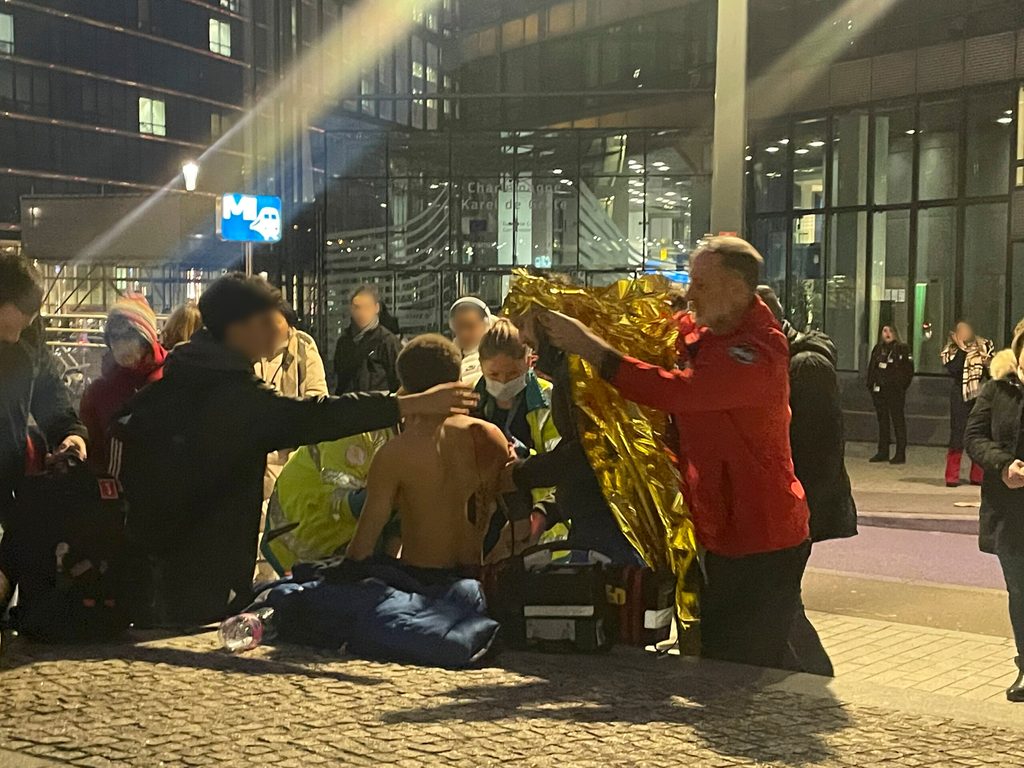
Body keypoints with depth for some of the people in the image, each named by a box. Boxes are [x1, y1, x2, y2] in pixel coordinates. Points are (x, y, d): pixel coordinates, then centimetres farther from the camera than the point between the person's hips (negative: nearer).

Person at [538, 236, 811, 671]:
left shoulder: (759, 351, -23)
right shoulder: (696, 332, 6)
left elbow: (672, 391, -34)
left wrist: (588, 346, -31)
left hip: (762, 542, -9)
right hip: (725, 534, 9)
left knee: (742, 666, -4)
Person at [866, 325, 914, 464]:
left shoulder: (902, 349, -2)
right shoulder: (878, 349, 13)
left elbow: (909, 370, -5)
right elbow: (871, 368, 16)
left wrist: (902, 387, -11)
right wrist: (871, 385, 5)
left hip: (895, 391, -5)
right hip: (879, 390, 5)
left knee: (898, 421, -2)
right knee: (882, 421, 10)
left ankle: (900, 454, 0)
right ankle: (883, 452, 16)